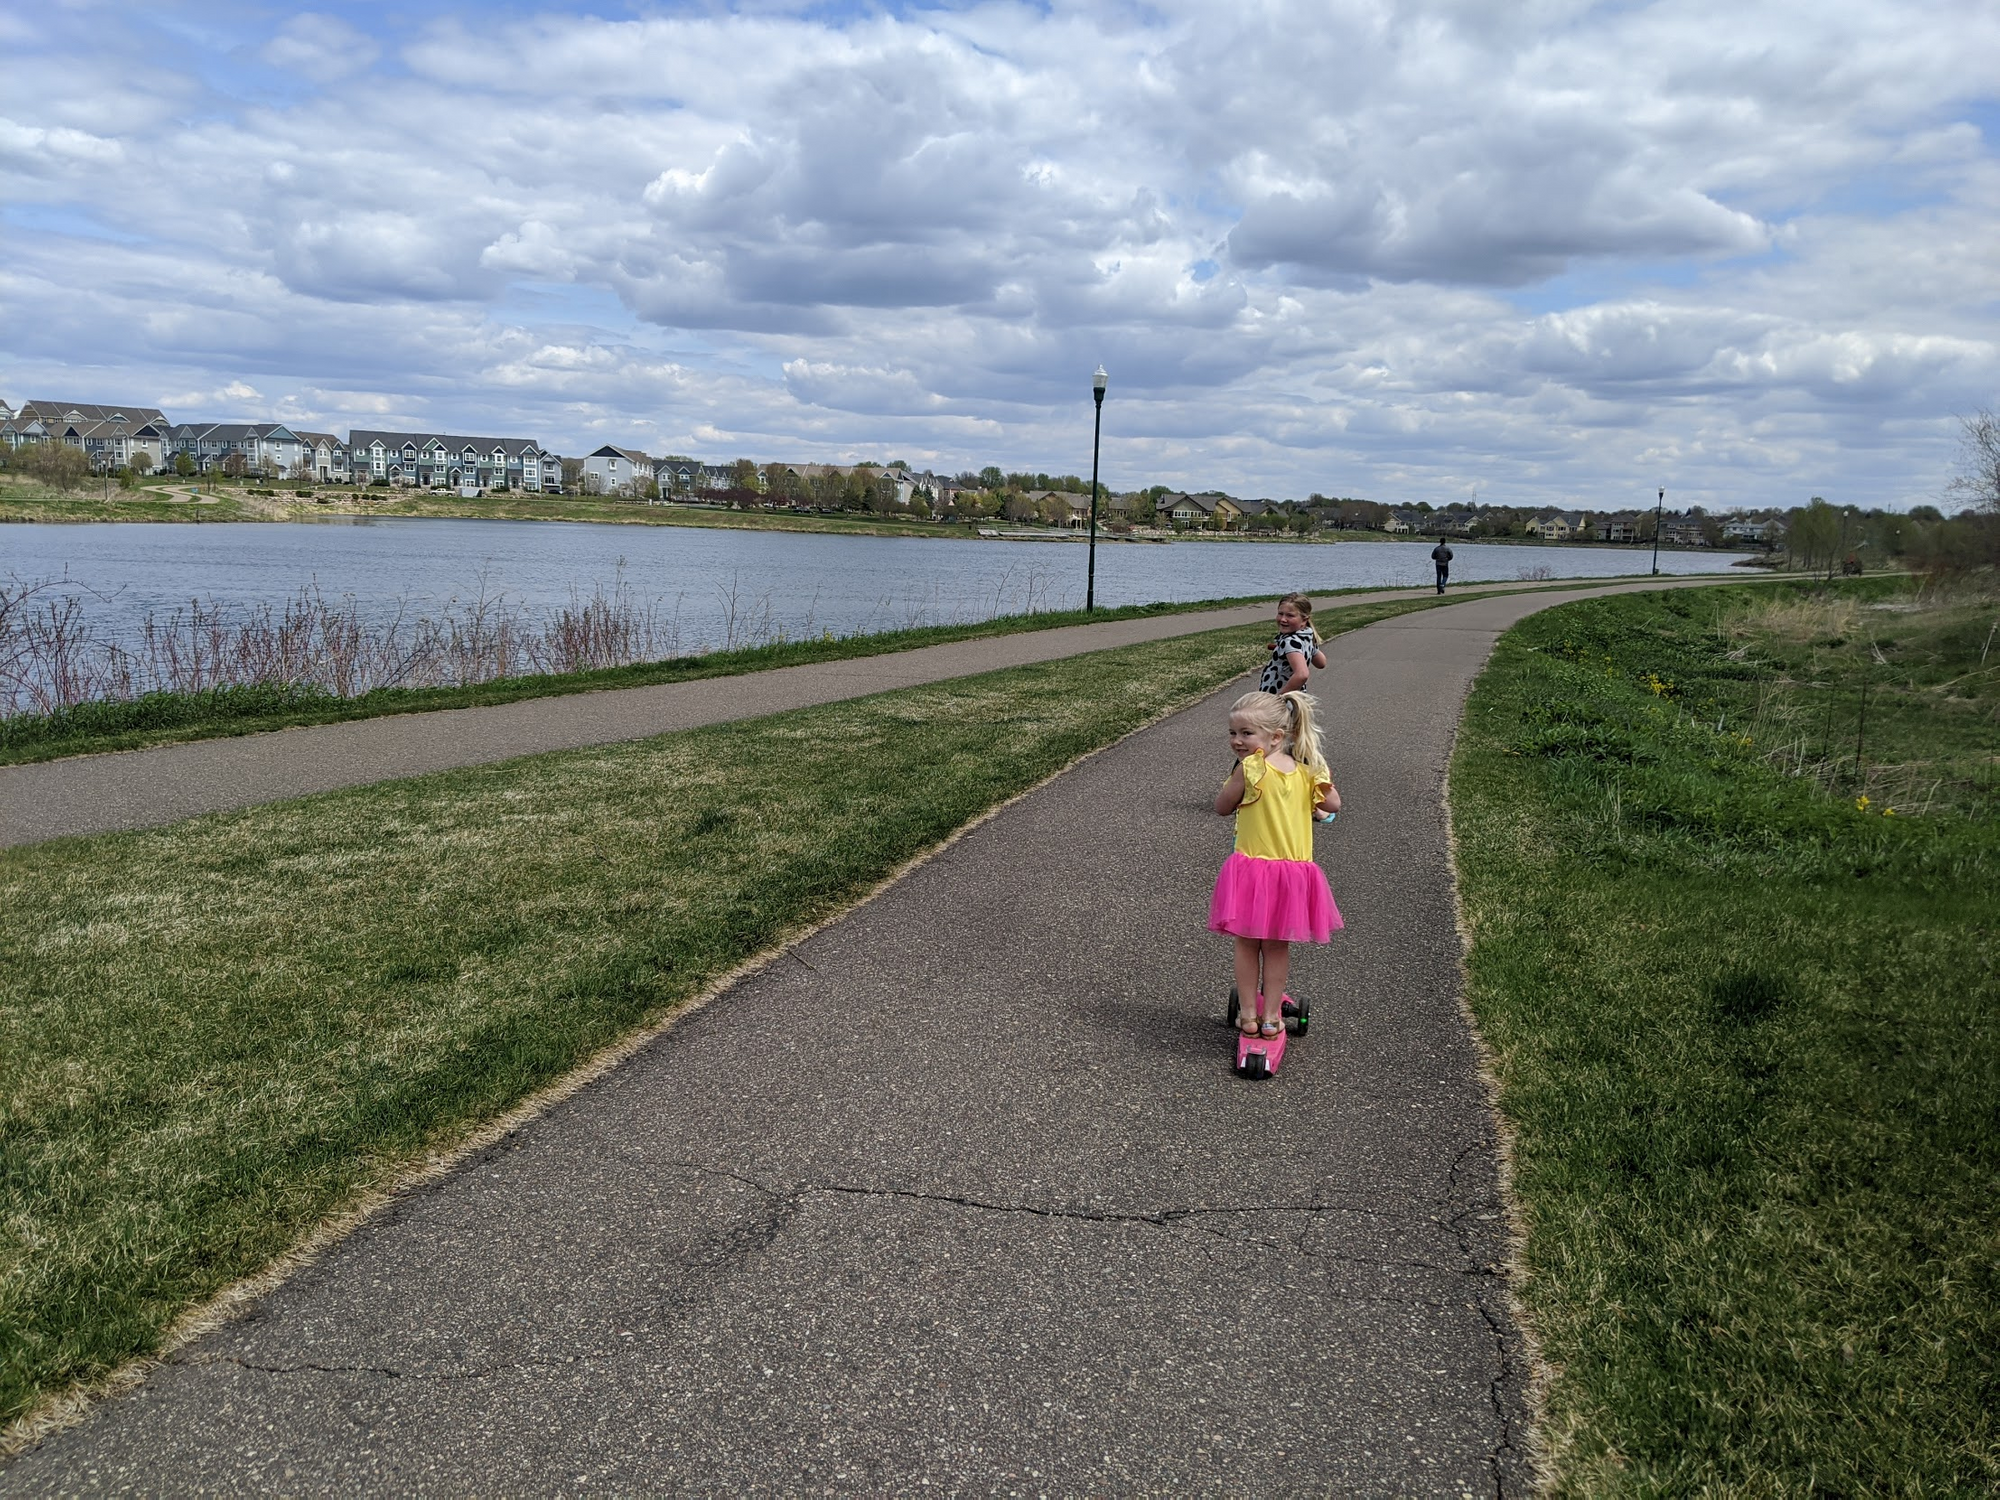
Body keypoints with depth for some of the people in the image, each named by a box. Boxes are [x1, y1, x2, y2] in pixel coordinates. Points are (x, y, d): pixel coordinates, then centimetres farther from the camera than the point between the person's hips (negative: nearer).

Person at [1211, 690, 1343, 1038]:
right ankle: (1271, 1015, 20)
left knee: (1246, 944, 12)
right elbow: (1333, 805, 13)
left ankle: (1248, 1013, 16)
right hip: (1295, 872, 4)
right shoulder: (1305, 772, 0)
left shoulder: (1249, 768, -15)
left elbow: (1222, 807, -3)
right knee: (1277, 946, 16)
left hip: (1252, 869, -4)